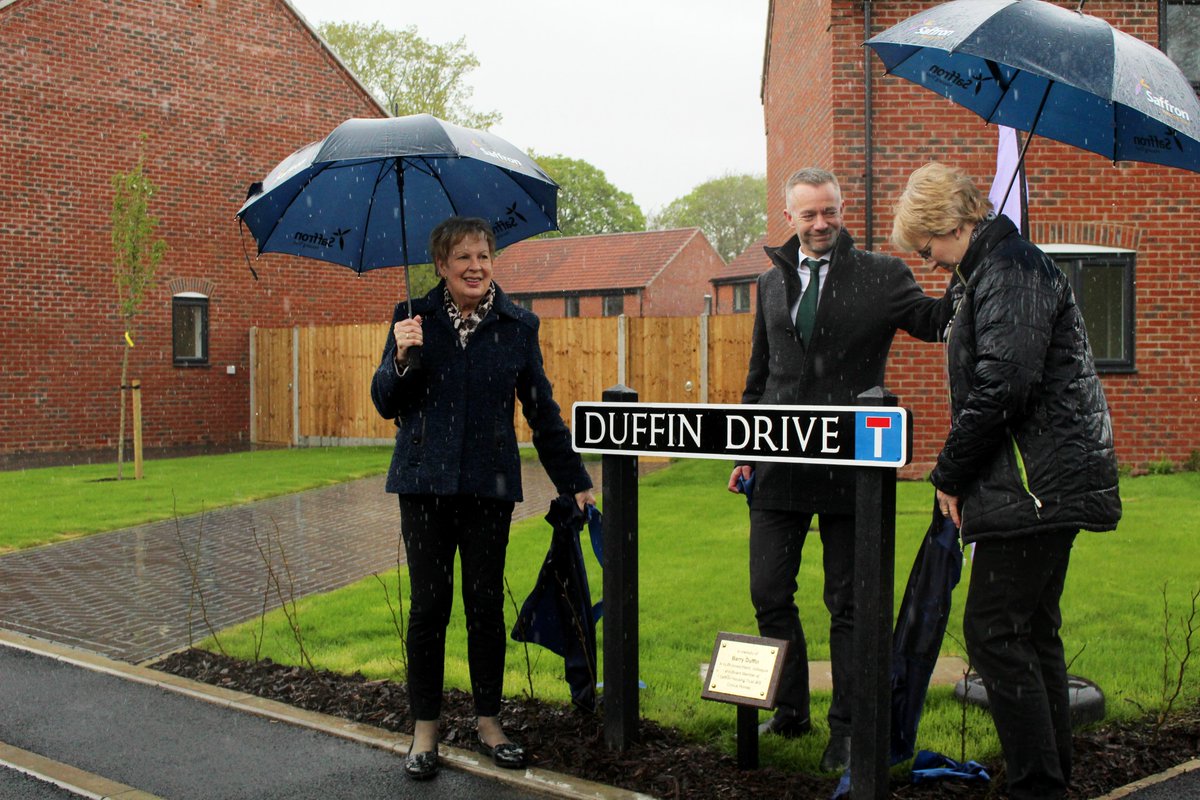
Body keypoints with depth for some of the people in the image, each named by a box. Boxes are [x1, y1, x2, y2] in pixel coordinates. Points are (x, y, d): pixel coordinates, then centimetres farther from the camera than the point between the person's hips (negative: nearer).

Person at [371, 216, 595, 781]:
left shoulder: (517, 326, 4)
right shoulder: (415, 319, 3)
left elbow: (542, 410, 10)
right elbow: (386, 405, 4)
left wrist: (574, 481, 10)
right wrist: (400, 358, -15)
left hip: (489, 485, 0)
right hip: (425, 482, 0)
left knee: (486, 603, 5)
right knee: (429, 604, 2)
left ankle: (488, 720, 22)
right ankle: (424, 728, 16)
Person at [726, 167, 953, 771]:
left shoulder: (880, 275, 1)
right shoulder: (772, 282, 14)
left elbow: (931, 319, -13)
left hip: (848, 464, -4)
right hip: (781, 464, 4)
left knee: (847, 603, 5)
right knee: (769, 593, 8)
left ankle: (847, 728, 17)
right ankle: (790, 710, 27)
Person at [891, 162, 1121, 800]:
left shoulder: (1009, 270, -13)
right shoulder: (1002, 267, 20)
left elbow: (1002, 387, -23)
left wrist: (949, 474, -13)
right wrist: (959, 474, 14)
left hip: (1036, 484, -11)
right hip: (1050, 484, 11)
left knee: (993, 633, -8)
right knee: (1032, 633, 15)